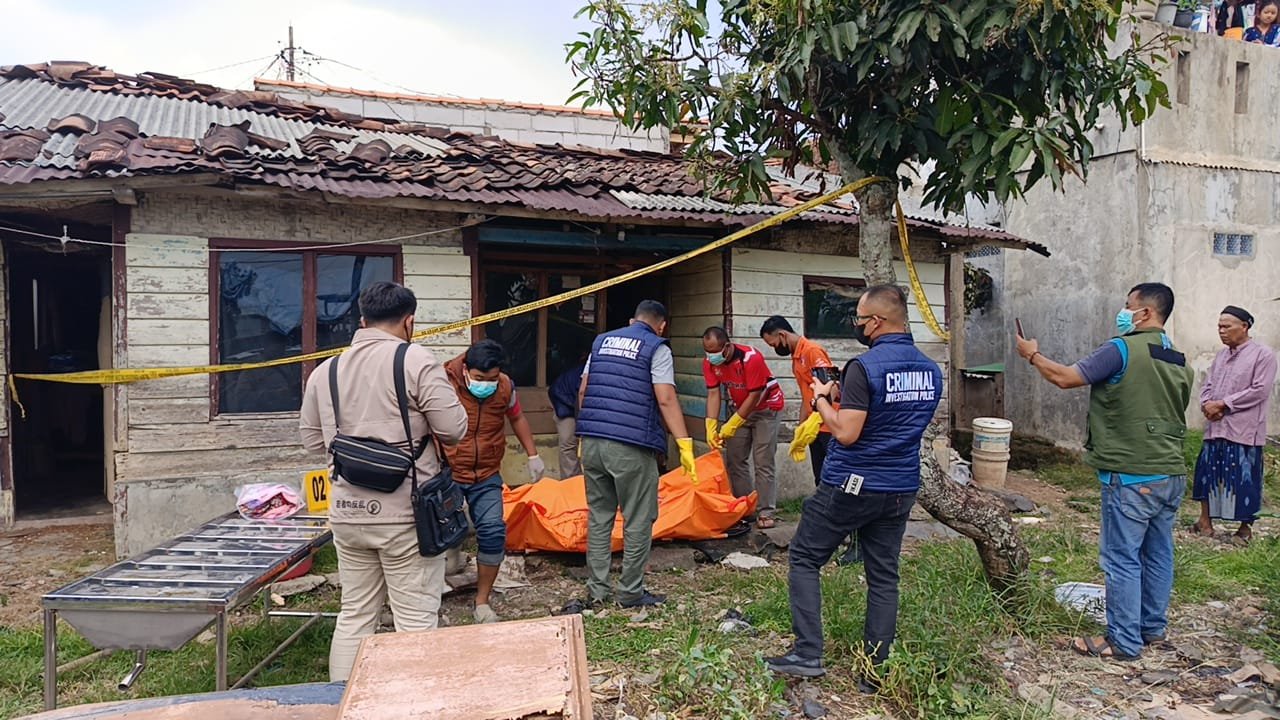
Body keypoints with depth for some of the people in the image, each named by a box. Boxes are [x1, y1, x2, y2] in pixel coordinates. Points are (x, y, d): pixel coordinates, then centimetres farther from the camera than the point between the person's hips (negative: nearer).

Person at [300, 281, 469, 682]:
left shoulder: (324, 370, 6)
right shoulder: (416, 361, -10)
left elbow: (312, 440, 13)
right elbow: (454, 430, -11)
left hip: (347, 512, 6)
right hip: (405, 513, -5)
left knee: (354, 615, 17)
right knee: (416, 620, 5)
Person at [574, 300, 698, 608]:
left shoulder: (602, 341, 17)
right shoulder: (657, 348, 0)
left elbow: (583, 390, 16)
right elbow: (666, 399, -11)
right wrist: (684, 443, -12)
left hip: (592, 441, 6)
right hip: (631, 447, -6)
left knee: (598, 516, 14)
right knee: (638, 521, 5)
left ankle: (596, 589, 18)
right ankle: (631, 592, 11)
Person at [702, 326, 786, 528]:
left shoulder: (751, 358, -30)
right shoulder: (709, 362, -13)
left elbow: (754, 396, -27)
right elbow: (713, 394, -13)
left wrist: (731, 426, -26)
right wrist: (711, 427, -23)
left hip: (766, 408, -6)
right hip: (740, 408, 6)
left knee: (762, 462, -10)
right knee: (734, 459, 2)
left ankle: (766, 513, -5)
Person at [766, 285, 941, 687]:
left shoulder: (865, 367, -19)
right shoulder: (931, 371, 6)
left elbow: (846, 433, -21)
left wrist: (821, 399, -5)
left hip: (850, 486, -6)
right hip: (901, 491, 7)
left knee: (805, 559, 8)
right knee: (883, 576, 12)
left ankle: (807, 654, 5)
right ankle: (875, 673, 17)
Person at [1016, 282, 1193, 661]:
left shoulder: (1122, 350, -14)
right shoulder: (1179, 361, 12)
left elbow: (1065, 377, -14)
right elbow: (1176, 416, 21)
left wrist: (1033, 355, 2)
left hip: (1132, 477, -8)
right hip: (1172, 474, 8)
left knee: (1122, 558, -1)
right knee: (1158, 554, 17)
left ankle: (1124, 641, 6)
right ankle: (1153, 627, 29)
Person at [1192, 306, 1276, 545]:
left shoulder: (1263, 355, -6)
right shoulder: (1221, 355, 14)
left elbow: (1259, 391, -14)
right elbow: (1207, 385, 14)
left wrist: (1222, 404, -15)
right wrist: (1207, 405, -7)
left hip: (1243, 430, -6)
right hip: (1215, 427, 6)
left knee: (1243, 479, 0)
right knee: (1207, 472, 7)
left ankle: (1245, 528, 14)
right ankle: (1205, 522, 17)